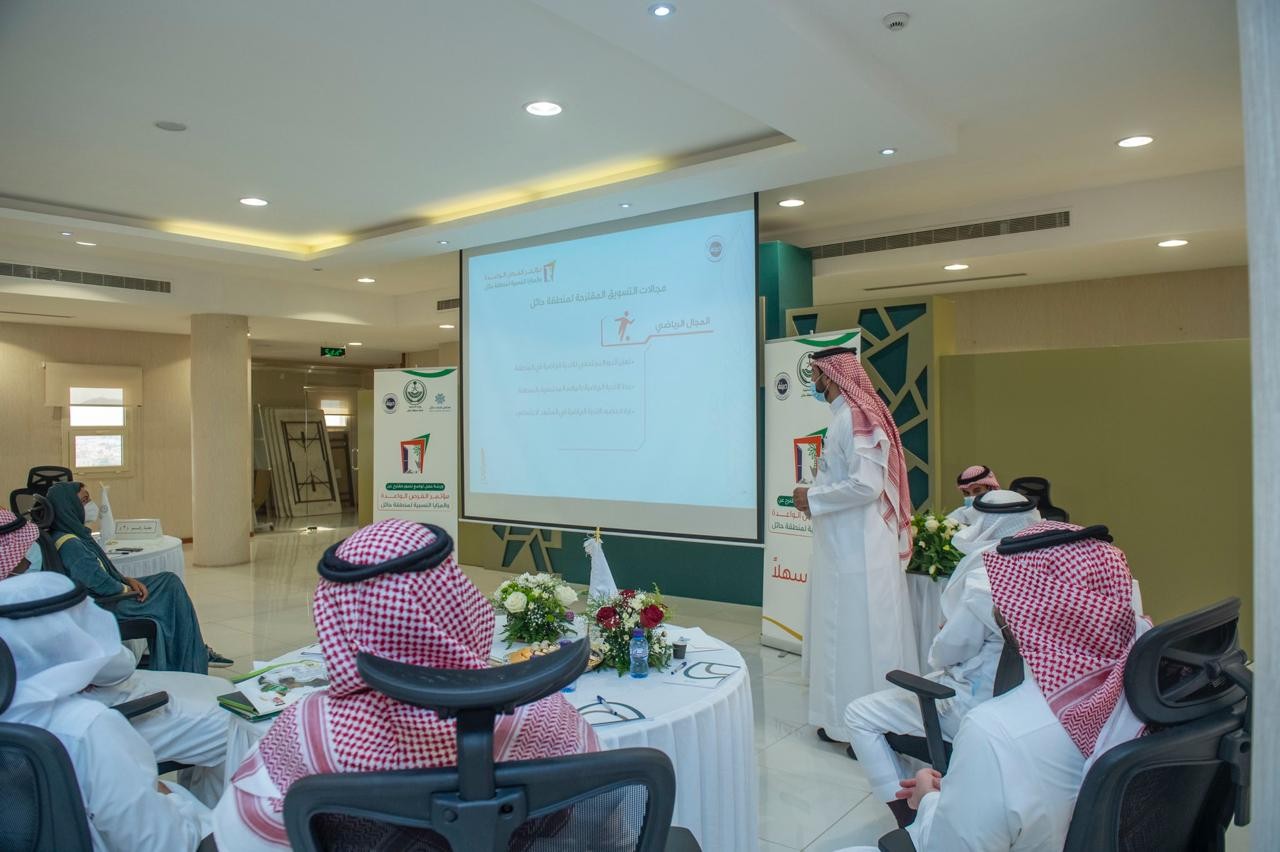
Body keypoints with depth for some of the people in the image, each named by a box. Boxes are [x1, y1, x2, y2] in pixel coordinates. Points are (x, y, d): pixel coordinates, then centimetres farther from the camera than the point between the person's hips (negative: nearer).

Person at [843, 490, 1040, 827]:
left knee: (859, 716, 0)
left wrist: (940, 640, 5)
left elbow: (948, 651, -16)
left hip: (978, 703, -9)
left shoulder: (987, 573, -23)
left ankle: (910, 822, 6)